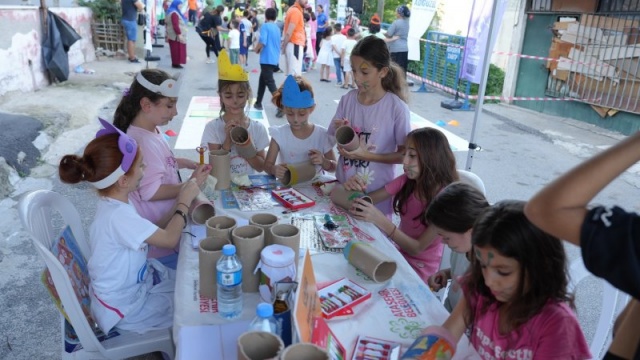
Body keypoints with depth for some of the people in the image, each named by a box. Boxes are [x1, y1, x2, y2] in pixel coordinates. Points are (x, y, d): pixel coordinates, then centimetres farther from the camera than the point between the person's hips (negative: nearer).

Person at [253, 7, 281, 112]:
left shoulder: (265, 26, -8)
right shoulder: (277, 28, 14)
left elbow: (262, 42, -20)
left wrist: (256, 50, -1)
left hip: (267, 59, -8)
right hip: (274, 59, 8)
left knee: (270, 83, -9)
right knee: (262, 80, 19)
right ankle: (258, 103, 25)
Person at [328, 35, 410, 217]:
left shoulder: (397, 108, -14)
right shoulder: (347, 99, -4)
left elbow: (404, 154, -9)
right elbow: (331, 140, 6)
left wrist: (366, 155, -19)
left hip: (376, 194, -3)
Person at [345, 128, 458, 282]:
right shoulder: (407, 181, -9)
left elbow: (417, 248, -24)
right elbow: (368, 200, -5)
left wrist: (380, 220, -37)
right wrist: (356, 189, -29)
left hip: (419, 269, -4)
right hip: (398, 251, 4)